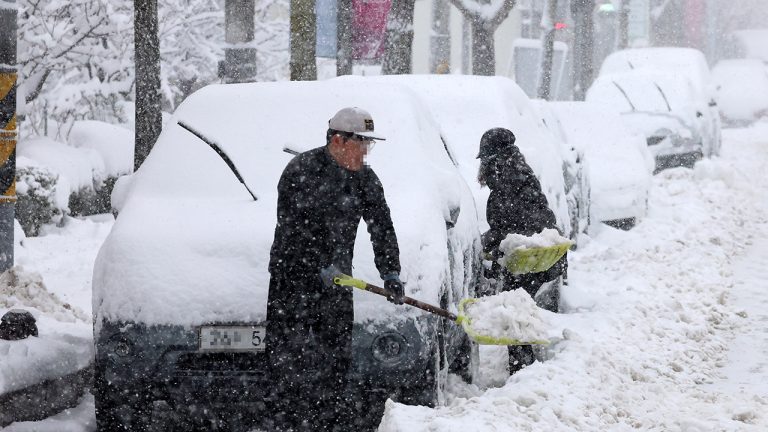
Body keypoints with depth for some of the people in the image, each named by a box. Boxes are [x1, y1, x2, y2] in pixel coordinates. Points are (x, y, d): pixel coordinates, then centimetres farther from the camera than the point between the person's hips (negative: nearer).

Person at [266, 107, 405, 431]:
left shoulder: (364, 178, 5)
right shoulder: (301, 172, -14)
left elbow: (381, 226, 6)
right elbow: (293, 229, -18)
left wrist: (390, 273, -3)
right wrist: (321, 268, -23)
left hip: (336, 279, 6)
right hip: (294, 276, -6)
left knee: (336, 355, 6)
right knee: (291, 356, -7)